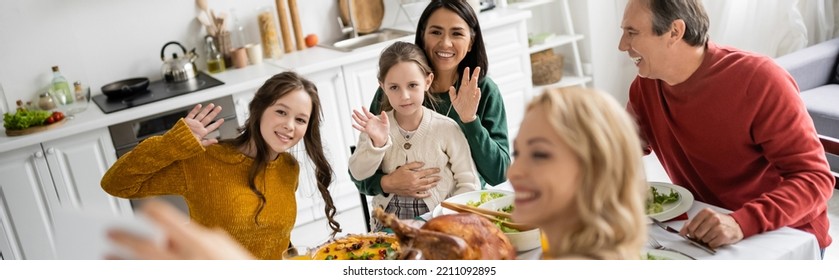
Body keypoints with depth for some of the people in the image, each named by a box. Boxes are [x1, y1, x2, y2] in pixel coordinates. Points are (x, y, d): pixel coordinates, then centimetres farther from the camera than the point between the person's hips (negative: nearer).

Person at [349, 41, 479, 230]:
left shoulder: (446, 128, -5)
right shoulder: (376, 126, 3)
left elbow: (468, 183, -1)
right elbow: (359, 174, -4)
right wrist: (377, 143, -18)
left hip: (438, 220, -1)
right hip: (389, 221, 2)